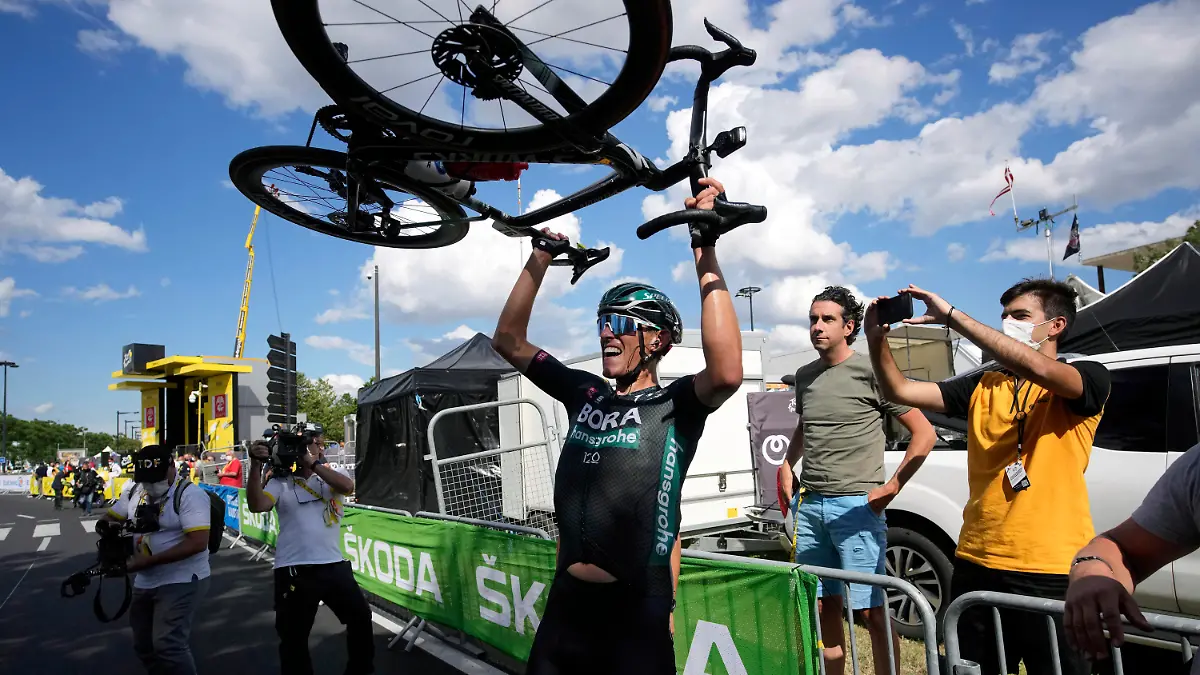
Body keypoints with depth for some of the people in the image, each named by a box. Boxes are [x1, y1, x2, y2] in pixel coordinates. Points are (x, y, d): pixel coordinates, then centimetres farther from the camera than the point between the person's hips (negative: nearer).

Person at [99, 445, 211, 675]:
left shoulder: (189, 494, -18)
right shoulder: (133, 491, 5)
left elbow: (198, 543, -26)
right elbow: (108, 519, 16)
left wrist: (148, 561, -27)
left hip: (181, 582, -8)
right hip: (144, 583, 8)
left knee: (167, 645, -16)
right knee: (144, 645, 18)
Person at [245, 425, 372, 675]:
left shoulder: (330, 478, 7)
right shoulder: (281, 483, 2)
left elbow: (347, 486, -15)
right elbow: (257, 505, -14)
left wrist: (314, 463, -17)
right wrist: (256, 465, -22)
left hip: (335, 565, 2)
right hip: (295, 570, -2)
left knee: (361, 617, 7)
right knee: (294, 637, 9)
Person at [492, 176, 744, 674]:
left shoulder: (675, 405, -7)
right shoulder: (587, 395, 8)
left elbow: (727, 373, -30)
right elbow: (509, 342, 13)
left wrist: (706, 255, -26)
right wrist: (541, 256, 8)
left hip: (635, 618, -5)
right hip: (564, 607, 5)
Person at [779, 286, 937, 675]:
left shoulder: (870, 372, -6)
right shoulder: (805, 376, 12)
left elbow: (924, 433, -6)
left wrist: (891, 488, -12)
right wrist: (787, 465, 13)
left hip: (855, 506, -5)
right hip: (808, 505, 6)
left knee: (870, 611, -1)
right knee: (822, 609, 13)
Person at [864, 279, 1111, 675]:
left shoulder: (1088, 379, -3)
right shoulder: (982, 386, 10)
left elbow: (1035, 367, -26)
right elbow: (900, 392, 4)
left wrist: (952, 316, -26)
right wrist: (876, 339, -12)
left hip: (1054, 573, -4)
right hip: (976, 565, 5)